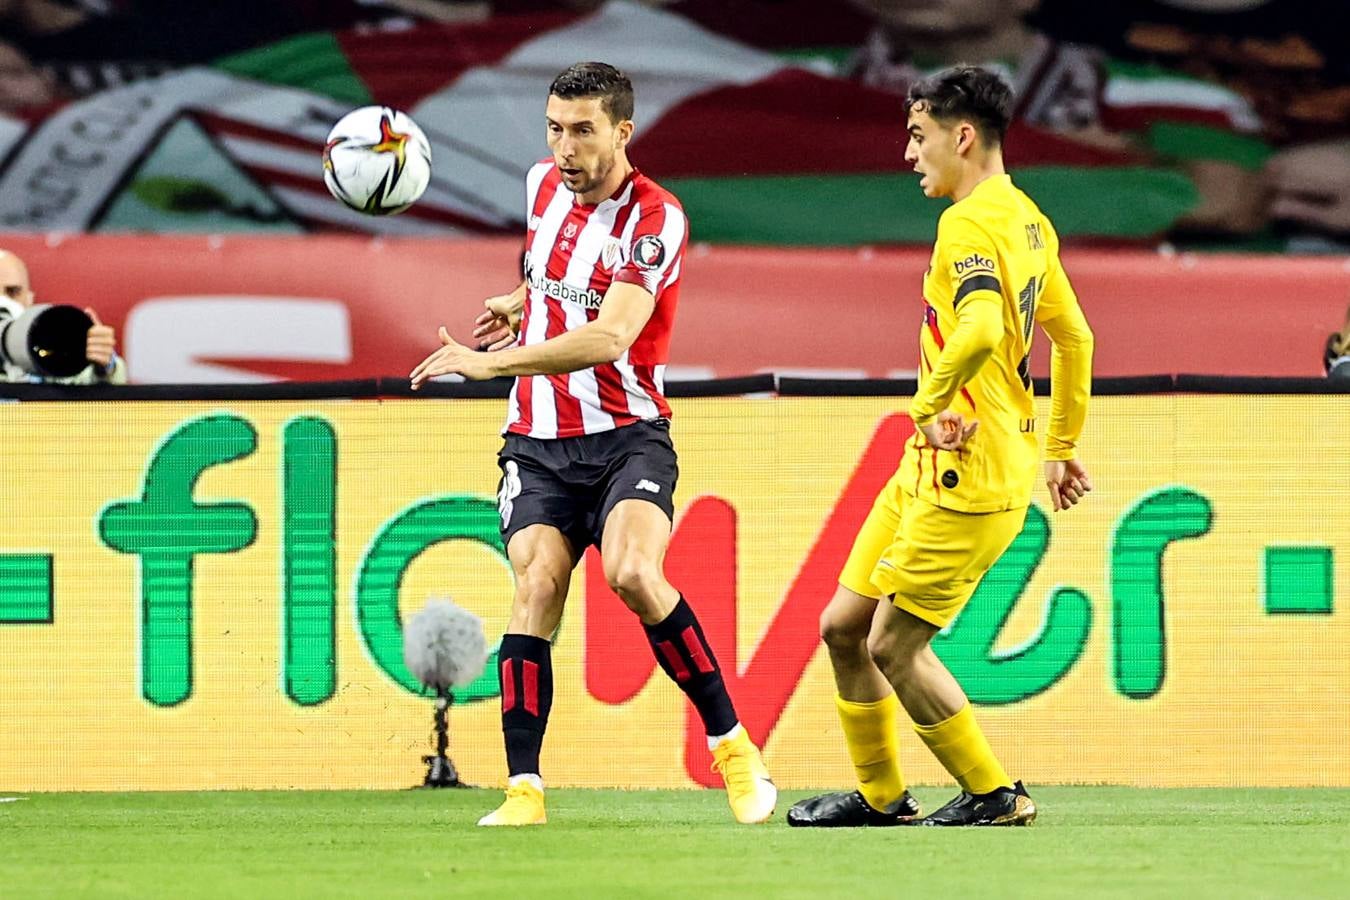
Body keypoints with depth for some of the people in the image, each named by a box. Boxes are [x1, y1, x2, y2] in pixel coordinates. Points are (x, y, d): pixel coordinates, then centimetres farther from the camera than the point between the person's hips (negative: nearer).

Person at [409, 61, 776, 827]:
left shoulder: (654, 218, -13)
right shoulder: (544, 184, 8)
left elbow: (608, 339, -26)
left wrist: (490, 362, -31)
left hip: (625, 436, -5)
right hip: (538, 441, 5)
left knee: (634, 574, -27)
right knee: (537, 587, -16)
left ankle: (734, 748, -12)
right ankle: (524, 790, -18)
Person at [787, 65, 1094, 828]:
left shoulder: (971, 223, -18)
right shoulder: (1026, 219, 14)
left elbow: (982, 330, -37)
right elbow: (1074, 336, 24)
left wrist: (931, 400, -22)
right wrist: (1065, 444, 32)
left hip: (970, 476, -10)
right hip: (931, 466, 10)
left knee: (895, 647, -3)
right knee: (844, 626, 13)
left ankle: (994, 796, 9)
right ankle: (881, 795, 24)